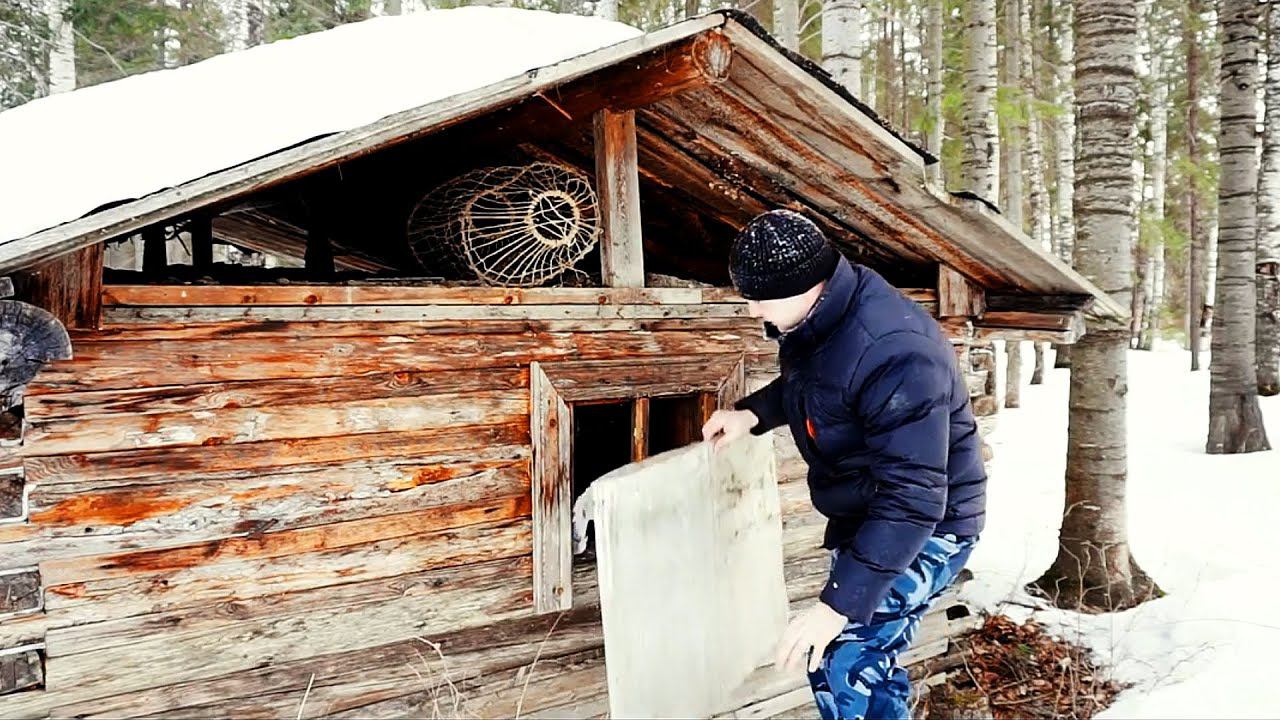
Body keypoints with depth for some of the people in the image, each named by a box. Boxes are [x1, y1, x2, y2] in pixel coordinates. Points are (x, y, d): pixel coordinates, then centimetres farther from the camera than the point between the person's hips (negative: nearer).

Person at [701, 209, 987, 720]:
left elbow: (913, 499, -36)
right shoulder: (817, 317, -6)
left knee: (839, 666, -13)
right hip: (866, 518, 9)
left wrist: (840, 604, -37)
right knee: (866, 661, 19)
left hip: (924, 530, -9)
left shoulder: (894, 356, -35)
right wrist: (752, 413, -1)